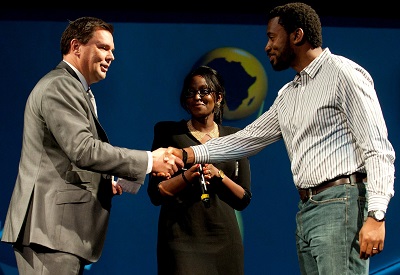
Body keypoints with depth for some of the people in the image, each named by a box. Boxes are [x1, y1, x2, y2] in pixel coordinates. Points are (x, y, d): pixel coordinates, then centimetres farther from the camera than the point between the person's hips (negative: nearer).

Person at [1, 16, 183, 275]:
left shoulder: (70, 87, 24)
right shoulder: (60, 85, -10)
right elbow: (83, 150, -21)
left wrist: (104, 183, 13)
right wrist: (150, 161, -18)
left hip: (60, 225, 11)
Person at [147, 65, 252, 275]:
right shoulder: (168, 132, 7)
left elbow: (244, 199, 9)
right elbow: (155, 194, 3)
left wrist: (218, 175, -8)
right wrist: (187, 177, -14)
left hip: (224, 239, 2)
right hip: (181, 237, -2)